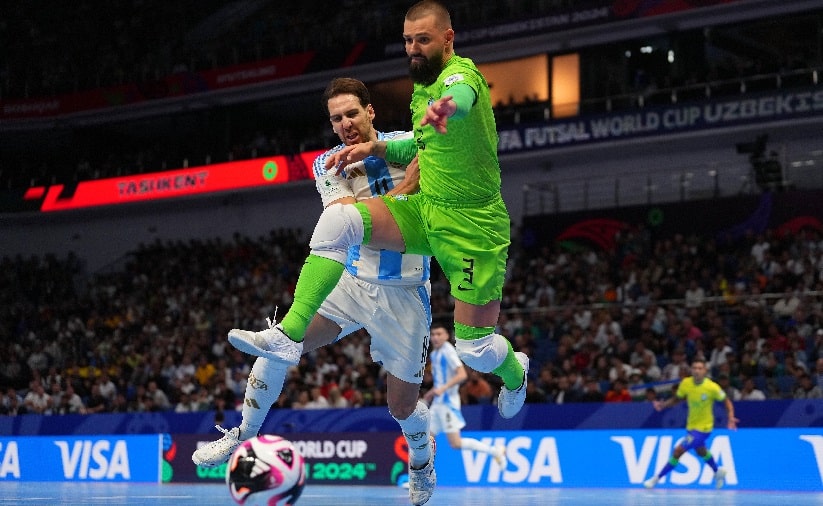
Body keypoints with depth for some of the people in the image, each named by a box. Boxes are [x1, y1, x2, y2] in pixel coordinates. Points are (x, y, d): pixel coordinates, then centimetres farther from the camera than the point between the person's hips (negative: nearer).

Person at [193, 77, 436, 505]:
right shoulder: (328, 165, -2)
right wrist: (410, 181, -26)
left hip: (403, 295, -1)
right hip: (349, 280, 2)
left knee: (402, 406, 7)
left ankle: (422, 461, 40)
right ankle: (243, 435, 0)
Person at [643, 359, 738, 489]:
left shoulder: (712, 387, -24)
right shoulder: (685, 383, -12)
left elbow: (727, 401, -10)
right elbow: (676, 399, 1)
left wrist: (731, 417, -24)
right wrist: (663, 404, -17)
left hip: (703, 428, -6)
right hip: (691, 425, 6)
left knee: (678, 451, -12)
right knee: (700, 451, 30)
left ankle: (657, 478, 1)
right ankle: (718, 472, 57)